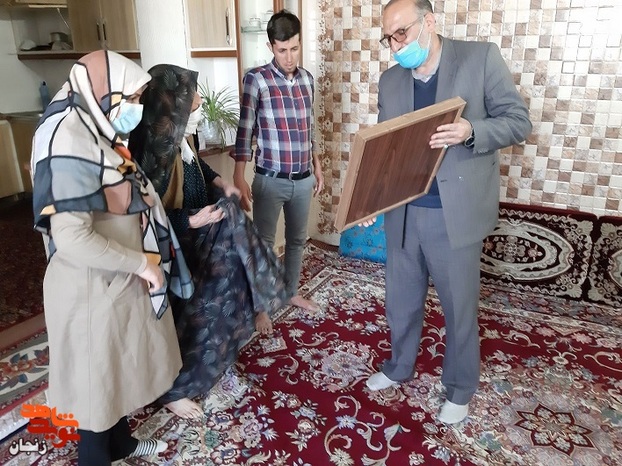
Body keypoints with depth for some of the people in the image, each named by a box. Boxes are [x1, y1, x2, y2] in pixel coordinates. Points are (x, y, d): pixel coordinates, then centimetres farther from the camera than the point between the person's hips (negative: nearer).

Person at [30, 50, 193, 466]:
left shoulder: (96, 134, 6)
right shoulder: (70, 145, -25)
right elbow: (72, 239, -31)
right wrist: (142, 263, -22)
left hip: (118, 279, 10)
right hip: (92, 287, -10)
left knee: (118, 366, 24)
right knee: (98, 376, 10)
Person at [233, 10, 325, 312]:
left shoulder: (306, 78, 7)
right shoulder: (256, 79, -10)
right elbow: (245, 129, -12)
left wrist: (316, 165, 17)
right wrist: (239, 178, -19)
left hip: (303, 179, 5)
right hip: (270, 180, -5)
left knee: (297, 239, 18)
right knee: (264, 243, 6)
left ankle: (291, 292, 37)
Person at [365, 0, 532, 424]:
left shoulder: (481, 57, -5)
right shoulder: (390, 81, 7)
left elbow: (519, 120, -6)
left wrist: (471, 132, -25)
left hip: (456, 213, -4)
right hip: (402, 213, 5)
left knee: (460, 306, 11)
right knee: (401, 300, 18)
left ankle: (460, 388, 33)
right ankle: (399, 367, 42)